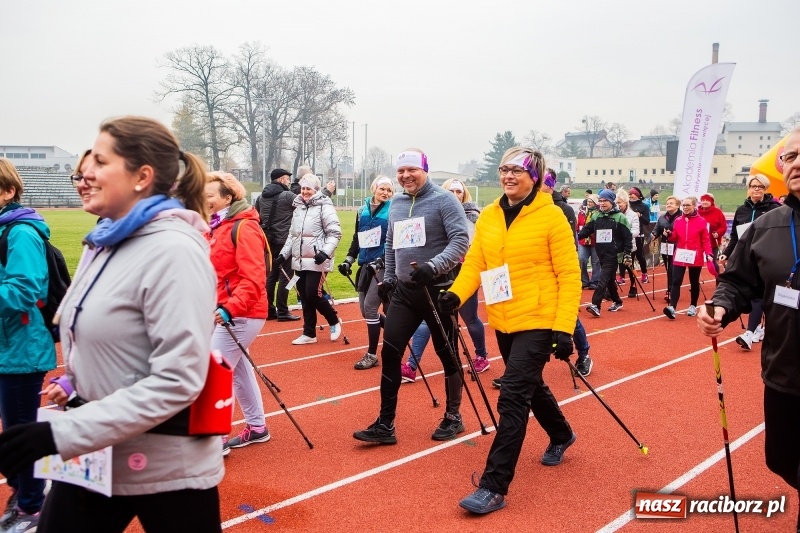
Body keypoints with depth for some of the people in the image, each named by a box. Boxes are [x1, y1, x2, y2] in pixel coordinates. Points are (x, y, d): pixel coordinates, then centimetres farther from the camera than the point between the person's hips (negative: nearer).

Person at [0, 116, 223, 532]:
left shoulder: (173, 251, -20)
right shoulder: (103, 241, 6)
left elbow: (177, 381, -25)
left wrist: (63, 433, -24)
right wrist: (73, 384, 5)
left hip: (166, 471, -7)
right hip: (93, 458, 7)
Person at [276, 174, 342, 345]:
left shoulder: (324, 207, -7)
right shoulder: (298, 207, 15)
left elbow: (335, 233, -11)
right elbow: (292, 235, 21)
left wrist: (325, 252, -22)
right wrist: (283, 254, 15)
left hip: (316, 261, -7)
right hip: (299, 261, 7)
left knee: (313, 295, -9)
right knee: (305, 298, 8)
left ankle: (334, 321, 15)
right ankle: (309, 333, 17)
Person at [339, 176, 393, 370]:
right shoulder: (362, 211, 10)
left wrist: (381, 261, -20)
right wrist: (349, 259, 10)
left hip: (383, 266, -6)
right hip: (365, 265, 6)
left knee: (369, 307, -11)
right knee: (364, 309, 8)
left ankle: (372, 355, 1)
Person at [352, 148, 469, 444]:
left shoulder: (444, 200, -9)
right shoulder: (396, 204, 11)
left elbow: (461, 240, -18)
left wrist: (433, 267, -29)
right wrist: (388, 277, 16)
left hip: (437, 290, -6)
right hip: (403, 291, 6)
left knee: (447, 355, 7)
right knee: (389, 353, 0)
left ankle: (453, 418, 25)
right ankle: (385, 424, 7)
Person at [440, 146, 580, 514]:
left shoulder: (551, 217, -11)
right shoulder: (488, 217, 5)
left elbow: (569, 276, -12)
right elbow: (474, 264, 3)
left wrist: (564, 328, -18)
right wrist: (456, 294, -16)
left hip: (538, 322, -6)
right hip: (504, 321, 7)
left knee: (512, 399, -10)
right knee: (530, 386, 23)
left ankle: (494, 487, -4)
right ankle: (561, 435, 51)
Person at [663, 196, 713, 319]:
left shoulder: (701, 221, -4)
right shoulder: (677, 220, 6)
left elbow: (705, 240, -4)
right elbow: (674, 239, 10)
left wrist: (708, 254, -16)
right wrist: (669, 235, -12)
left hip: (695, 257, -2)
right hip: (679, 257, 2)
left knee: (694, 282, 12)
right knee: (676, 281, -10)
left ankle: (693, 306, 27)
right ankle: (672, 307, -19)